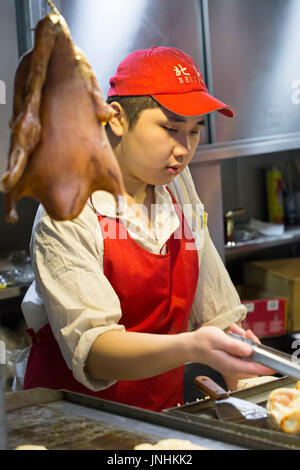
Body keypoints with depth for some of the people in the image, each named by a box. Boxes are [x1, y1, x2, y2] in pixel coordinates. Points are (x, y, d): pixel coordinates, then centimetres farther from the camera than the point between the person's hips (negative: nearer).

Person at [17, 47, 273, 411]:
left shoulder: (176, 184, 4)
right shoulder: (67, 215, -17)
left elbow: (218, 311, 13)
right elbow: (90, 351, -27)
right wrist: (191, 348, -42)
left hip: (163, 412, 4)